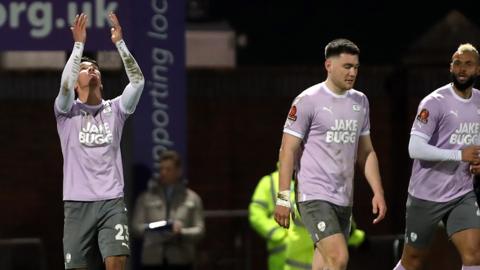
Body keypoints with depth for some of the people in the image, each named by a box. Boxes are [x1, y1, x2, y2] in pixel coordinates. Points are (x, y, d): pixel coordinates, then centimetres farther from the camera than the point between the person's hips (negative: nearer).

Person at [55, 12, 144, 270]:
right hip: (78, 202, -1)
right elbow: (65, 84, -13)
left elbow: (137, 81, 0)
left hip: (112, 201, 1)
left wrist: (119, 43, -6)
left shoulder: (114, 110, 12)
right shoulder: (67, 112, 6)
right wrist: (79, 44, -16)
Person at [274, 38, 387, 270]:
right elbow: (288, 150, -7)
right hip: (315, 197, -7)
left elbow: (366, 152, 20)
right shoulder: (308, 101, -7)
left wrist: (378, 192, 11)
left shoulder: (360, 101, 13)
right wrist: (283, 198, -11)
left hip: (344, 199, 7)